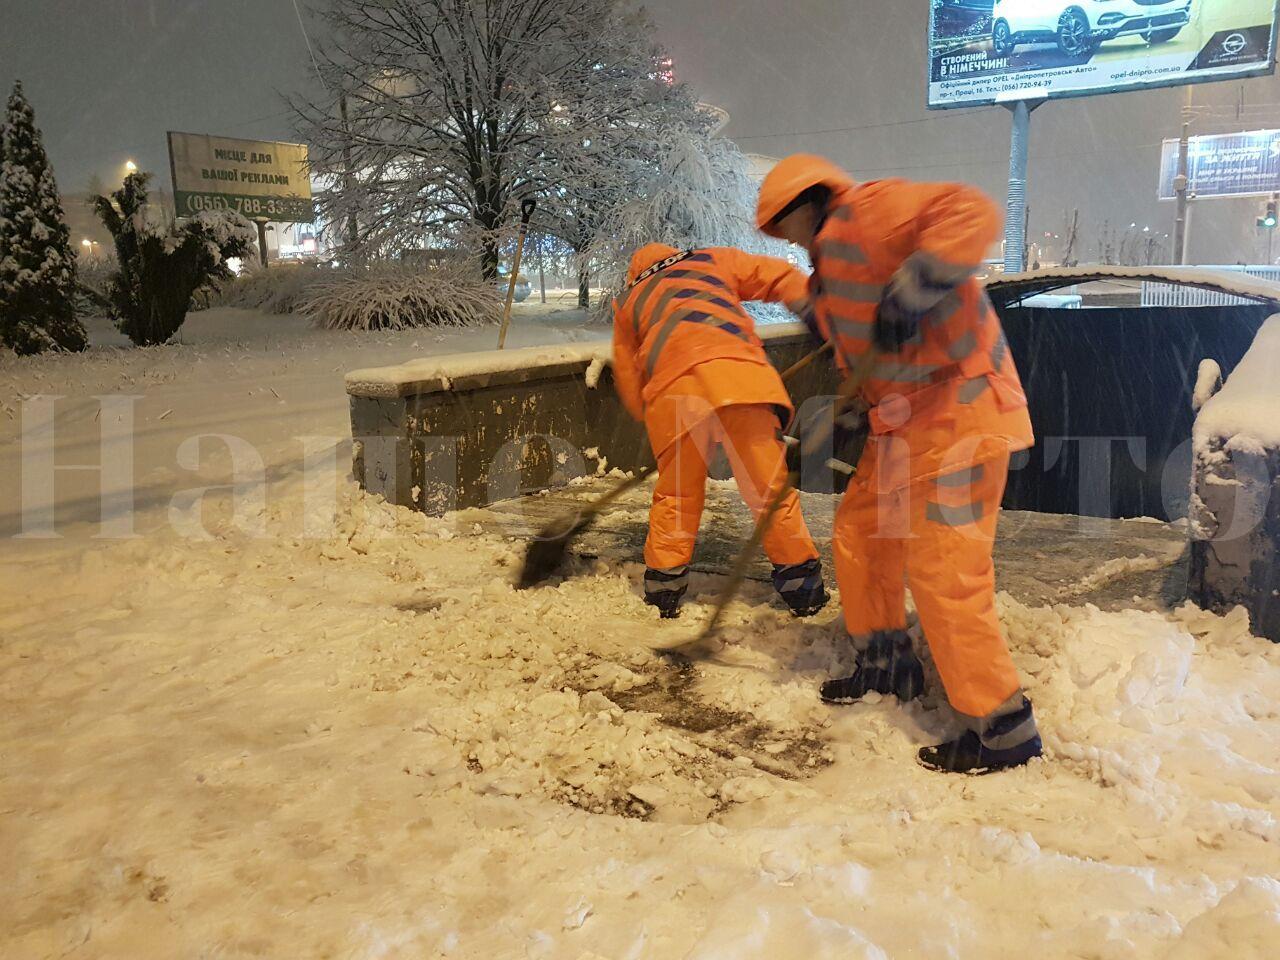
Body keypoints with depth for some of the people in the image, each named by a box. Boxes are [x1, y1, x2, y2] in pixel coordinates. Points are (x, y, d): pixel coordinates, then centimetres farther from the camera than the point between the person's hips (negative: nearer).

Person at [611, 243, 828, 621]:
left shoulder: (627, 301, 34)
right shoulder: (712, 261, 31)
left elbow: (629, 381, 28)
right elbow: (780, 277, 20)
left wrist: (651, 416, 37)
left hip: (671, 389, 2)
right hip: (737, 373, -1)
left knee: (675, 492, 16)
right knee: (771, 484, 4)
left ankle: (663, 588, 21)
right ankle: (802, 583, 10)